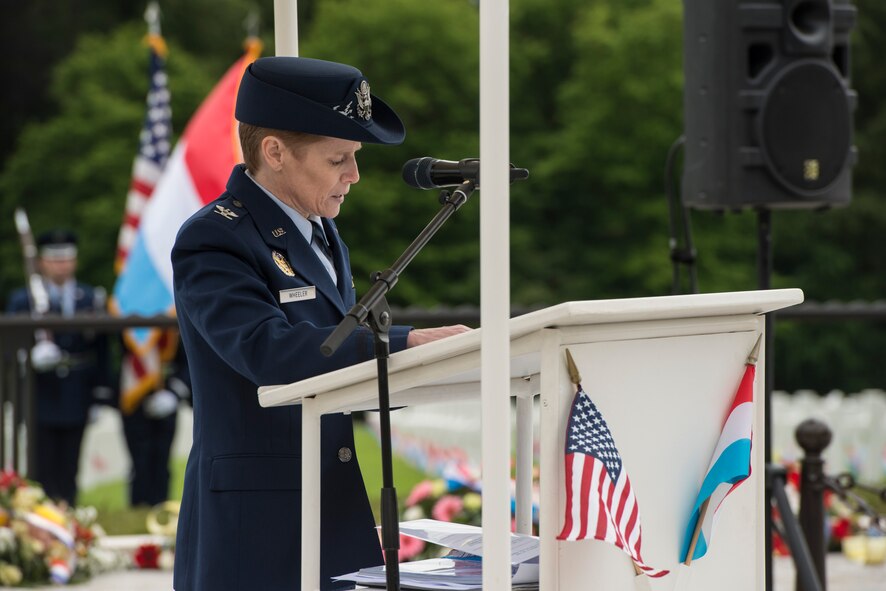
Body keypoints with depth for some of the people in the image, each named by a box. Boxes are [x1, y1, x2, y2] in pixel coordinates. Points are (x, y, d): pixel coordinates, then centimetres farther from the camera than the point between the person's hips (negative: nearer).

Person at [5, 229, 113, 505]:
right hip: (39, 402, -2)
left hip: (76, 402, 2)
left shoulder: (93, 298, 8)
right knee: (42, 477, -2)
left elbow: (102, 351, 8)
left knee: (68, 477, 4)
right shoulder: (22, 300, 4)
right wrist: (33, 355, -22)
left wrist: (102, 395, 3)